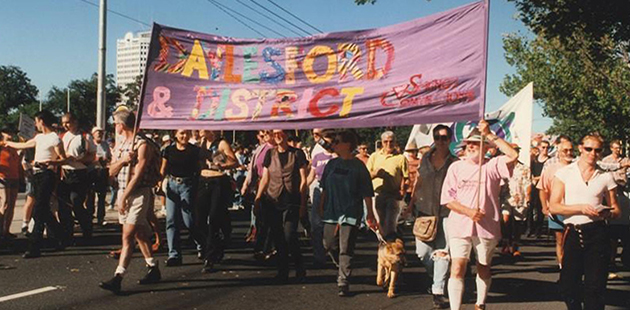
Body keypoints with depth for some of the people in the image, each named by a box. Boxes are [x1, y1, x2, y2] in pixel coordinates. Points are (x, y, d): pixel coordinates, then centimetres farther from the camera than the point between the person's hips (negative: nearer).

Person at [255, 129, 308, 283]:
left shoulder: (297, 154, 2)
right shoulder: (270, 154, 12)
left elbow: (303, 180, 1)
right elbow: (265, 178, 14)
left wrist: (303, 204, -5)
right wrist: (257, 198, 5)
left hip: (291, 202, -3)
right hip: (272, 202, 4)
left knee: (289, 237, -12)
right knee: (278, 239, 4)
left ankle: (300, 269, 9)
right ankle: (282, 272, 16)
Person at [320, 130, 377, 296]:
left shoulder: (358, 166, -7)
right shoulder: (332, 164, 8)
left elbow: (366, 192, -7)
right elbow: (325, 187, 17)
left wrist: (370, 214, -8)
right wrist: (322, 205, 15)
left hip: (351, 212, -5)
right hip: (331, 210, 6)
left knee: (345, 249, -4)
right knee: (329, 244, 11)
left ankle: (343, 283, 2)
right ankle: (343, 269, 36)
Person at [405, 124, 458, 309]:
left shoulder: (455, 163, -2)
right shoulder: (425, 158, 8)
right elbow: (418, 181, 17)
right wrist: (411, 202, 15)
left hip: (445, 212, -3)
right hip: (425, 210, 3)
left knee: (442, 252, -4)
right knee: (422, 251, 3)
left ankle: (438, 291, 3)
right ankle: (436, 278, 30)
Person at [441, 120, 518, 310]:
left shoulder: (492, 166, 1)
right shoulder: (456, 167, 5)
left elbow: (513, 156, -20)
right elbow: (447, 198, 1)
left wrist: (490, 135, -20)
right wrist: (468, 211, -14)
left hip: (486, 226, 0)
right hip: (459, 225, 0)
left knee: (483, 268, 16)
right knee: (457, 269, -9)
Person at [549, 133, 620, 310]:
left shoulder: (606, 177, 8)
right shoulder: (565, 173, 4)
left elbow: (616, 210, 12)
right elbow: (554, 207, -2)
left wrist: (609, 214, -11)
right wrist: (581, 208, -14)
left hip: (597, 234, 0)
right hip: (573, 234, 0)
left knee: (595, 287, 0)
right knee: (567, 285, 6)